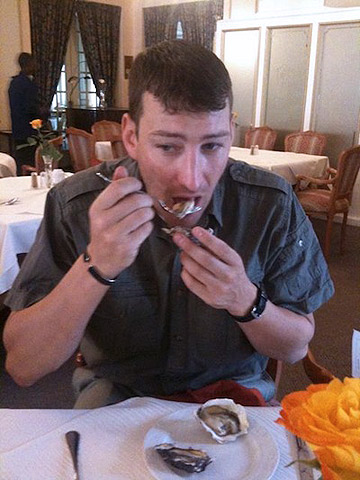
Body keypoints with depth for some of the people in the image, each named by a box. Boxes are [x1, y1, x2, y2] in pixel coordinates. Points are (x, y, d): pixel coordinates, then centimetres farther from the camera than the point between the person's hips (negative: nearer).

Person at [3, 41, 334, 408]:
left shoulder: (273, 204, -16)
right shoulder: (75, 205, -18)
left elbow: (296, 348, -8)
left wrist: (245, 301, -29)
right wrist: (96, 267, -34)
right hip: (118, 391, 0)